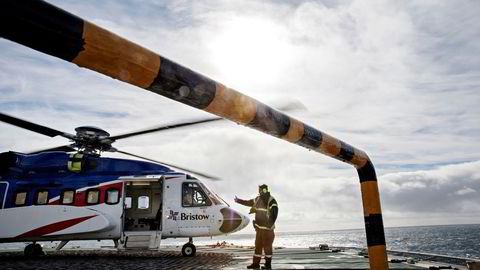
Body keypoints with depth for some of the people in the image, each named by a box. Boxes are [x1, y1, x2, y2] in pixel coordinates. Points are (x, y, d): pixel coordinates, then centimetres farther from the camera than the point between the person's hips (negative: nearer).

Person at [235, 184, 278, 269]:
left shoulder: (271, 200, -13)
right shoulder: (258, 199, 10)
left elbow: (274, 212, -19)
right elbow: (249, 202, 24)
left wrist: (270, 224, -23)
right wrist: (238, 200, 30)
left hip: (267, 228, -7)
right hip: (259, 227, 8)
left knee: (267, 246, 0)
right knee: (258, 245, 11)